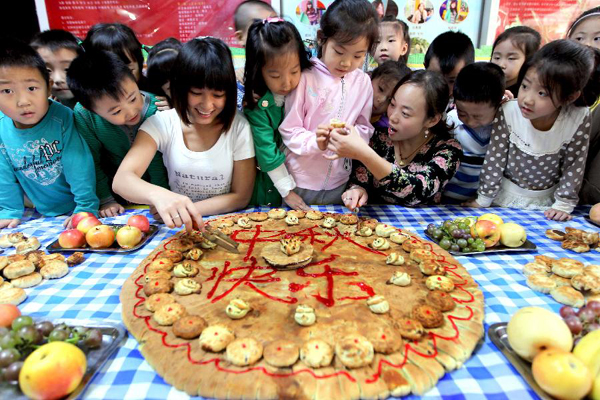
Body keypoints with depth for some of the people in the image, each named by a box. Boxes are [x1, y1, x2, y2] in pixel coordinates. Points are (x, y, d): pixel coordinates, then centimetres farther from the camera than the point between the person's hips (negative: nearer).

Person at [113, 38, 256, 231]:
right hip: (177, 229, 2)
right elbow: (121, 179, -23)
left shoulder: (238, 127, -12)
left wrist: (189, 210, -17)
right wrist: (158, 195, -44)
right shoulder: (162, 123, -10)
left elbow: (241, 197, -7)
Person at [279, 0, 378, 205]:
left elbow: (366, 130, 3)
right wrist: (315, 142, -29)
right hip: (300, 181, -3)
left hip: (339, 184, 3)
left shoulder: (363, 82, -1)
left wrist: (353, 134, -18)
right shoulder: (305, 78, -13)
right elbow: (289, 130, -11)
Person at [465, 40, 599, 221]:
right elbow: (495, 158, -14)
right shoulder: (508, 112, -22)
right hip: (506, 194, -2)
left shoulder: (579, 119, -20)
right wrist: (483, 199, -9)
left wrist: (564, 204, -7)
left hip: (547, 200, 2)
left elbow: (574, 165, -9)